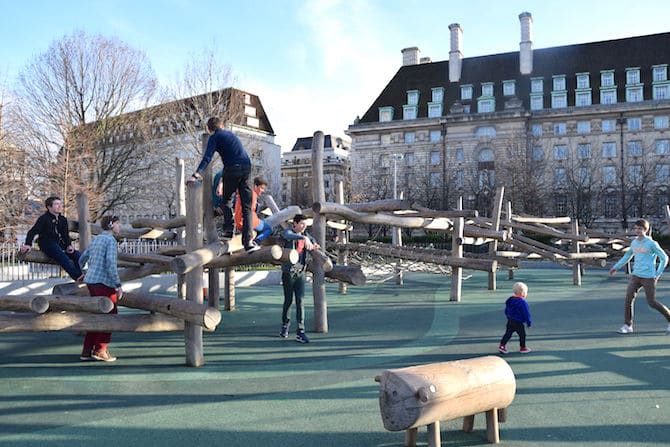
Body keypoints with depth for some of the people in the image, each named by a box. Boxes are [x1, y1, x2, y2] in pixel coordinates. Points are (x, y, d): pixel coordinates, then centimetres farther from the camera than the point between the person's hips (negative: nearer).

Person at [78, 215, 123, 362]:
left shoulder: (96, 239, 17)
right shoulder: (111, 240, -9)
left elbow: (82, 259, 24)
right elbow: (110, 263, -20)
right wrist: (118, 285, -18)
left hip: (91, 281, 9)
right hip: (104, 283, -9)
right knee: (110, 315, 1)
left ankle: (87, 351, 15)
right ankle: (100, 350, 2)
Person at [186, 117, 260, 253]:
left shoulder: (214, 137, 6)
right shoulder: (230, 134, 26)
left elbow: (207, 157, -8)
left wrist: (196, 175, -17)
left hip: (232, 169, -5)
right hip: (246, 167, 5)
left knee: (226, 200, 18)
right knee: (247, 206, 2)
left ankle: (228, 231, 6)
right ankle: (248, 242, -4)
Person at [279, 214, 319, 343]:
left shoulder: (305, 235, 8)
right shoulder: (287, 232, -9)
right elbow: (289, 236, -32)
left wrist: (314, 245, -7)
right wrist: (304, 238, -50)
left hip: (300, 272, 3)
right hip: (288, 272, -3)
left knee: (300, 301, -5)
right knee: (288, 300, 8)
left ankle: (300, 332, -7)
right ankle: (285, 324, 33)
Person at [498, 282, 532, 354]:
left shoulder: (509, 300, 5)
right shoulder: (522, 302, -17)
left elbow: (506, 311, 16)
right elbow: (526, 313, -14)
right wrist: (528, 322, -5)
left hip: (510, 321, 7)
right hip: (518, 323, -6)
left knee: (508, 334, 10)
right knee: (522, 335, 10)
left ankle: (502, 345, 2)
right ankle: (523, 348, 20)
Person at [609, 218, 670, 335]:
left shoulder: (652, 243, -7)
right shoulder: (634, 242, 10)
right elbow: (628, 255, 25)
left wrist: (657, 274, -7)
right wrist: (616, 267, 24)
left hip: (648, 277, -5)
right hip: (636, 276, 5)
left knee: (651, 302, -1)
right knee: (628, 298, -6)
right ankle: (627, 325, -1)